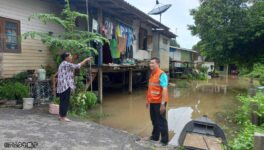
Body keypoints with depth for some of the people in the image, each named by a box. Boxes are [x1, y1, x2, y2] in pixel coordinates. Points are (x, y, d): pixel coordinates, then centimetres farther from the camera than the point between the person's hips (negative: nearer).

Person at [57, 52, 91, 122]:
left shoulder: (63, 64, 20)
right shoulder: (66, 64, -12)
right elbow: (78, 66, -8)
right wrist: (86, 60, 1)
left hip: (62, 86, 10)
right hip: (66, 86, -10)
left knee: (63, 101, 14)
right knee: (65, 101, -4)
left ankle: (61, 115, 21)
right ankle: (63, 117, 3)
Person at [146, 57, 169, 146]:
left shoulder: (161, 74, -16)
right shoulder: (152, 74, 10)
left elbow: (164, 89, -21)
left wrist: (163, 103, -25)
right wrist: (148, 100, 18)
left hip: (159, 102, -8)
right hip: (152, 102, 8)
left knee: (161, 121, 3)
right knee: (154, 120, 19)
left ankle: (164, 140, 17)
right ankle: (155, 137, 36)